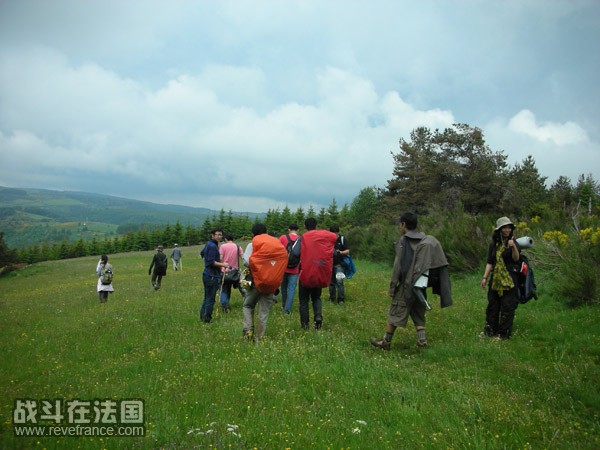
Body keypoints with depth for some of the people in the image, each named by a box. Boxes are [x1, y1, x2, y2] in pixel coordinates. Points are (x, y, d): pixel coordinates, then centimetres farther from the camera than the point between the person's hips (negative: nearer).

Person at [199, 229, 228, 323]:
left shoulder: (208, 244, 13)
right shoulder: (212, 246, -17)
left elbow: (202, 253, 30)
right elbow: (211, 262, -23)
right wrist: (222, 264, -18)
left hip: (207, 275, 10)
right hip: (212, 276, -10)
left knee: (206, 298, 18)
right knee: (210, 299, -3)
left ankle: (202, 317, 25)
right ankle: (207, 320, 3)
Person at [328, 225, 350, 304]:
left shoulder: (342, 239, -2)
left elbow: (347, 251, -3)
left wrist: (340, 252, -21)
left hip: (339, 264, -3)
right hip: (330, 264, 3)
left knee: (339, 281, -14)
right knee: (331, 282, 10)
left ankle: (341, 299, -6)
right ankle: (332, 298, 23)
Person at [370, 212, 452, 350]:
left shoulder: (403, 241, -9)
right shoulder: (427, 240, 9)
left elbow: (398, 265, -13)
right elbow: (439, 264, 8)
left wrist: (392, 286, -7)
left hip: (407, 285, -6)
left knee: (395, 313, 4)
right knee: (418, 314, 16)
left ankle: (386, 342, 12)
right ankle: (422, 341, 6)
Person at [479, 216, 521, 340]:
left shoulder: (514, 242, -3)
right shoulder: (493, 244, 9)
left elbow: (516, 258, -20)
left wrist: (513, 247, -37)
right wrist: (485, 277, 5)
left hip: (509, 281, -4)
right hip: (495, 280, 4)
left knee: (507, 307, -1)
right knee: (492, 306, 9)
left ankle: (503, 334, 9)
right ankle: (489, 331, 20)